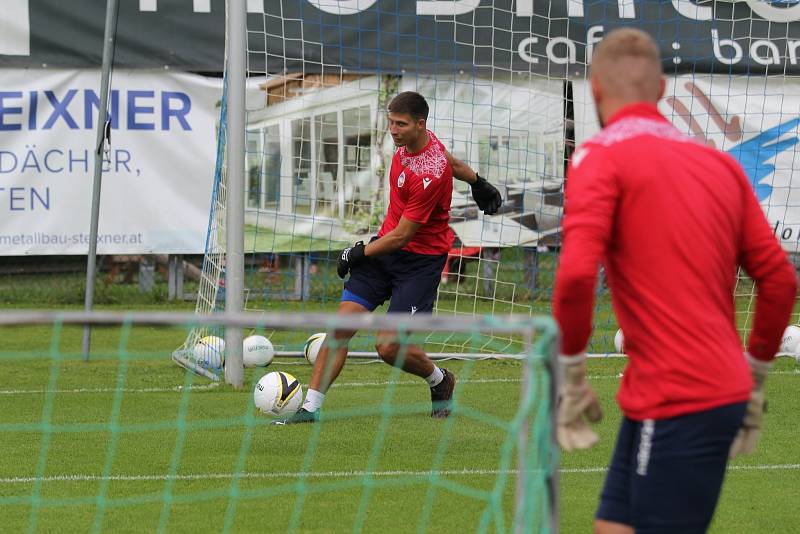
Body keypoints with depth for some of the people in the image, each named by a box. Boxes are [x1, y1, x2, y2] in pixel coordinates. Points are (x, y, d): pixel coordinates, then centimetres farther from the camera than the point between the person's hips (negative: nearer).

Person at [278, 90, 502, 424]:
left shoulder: (429, 175, -28)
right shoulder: (410, 142, -3)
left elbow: (401, 236, -21)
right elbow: (451, 161, 19)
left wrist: (358, 253, -8)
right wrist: (478, 183, 37)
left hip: (421, 257, -7)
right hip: (386, 243, 7)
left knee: (388, 347, -12)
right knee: (342, 325, -5)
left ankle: (440, 381, 19)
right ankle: (311, 406, -3)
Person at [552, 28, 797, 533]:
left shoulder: (602, 156, -7)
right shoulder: (720, 163, 12)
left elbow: (576, 274, -20)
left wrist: (571, 374, -8)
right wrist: (754, 381, 22)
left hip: (675, 405, -7)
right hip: (724, 393, 7)